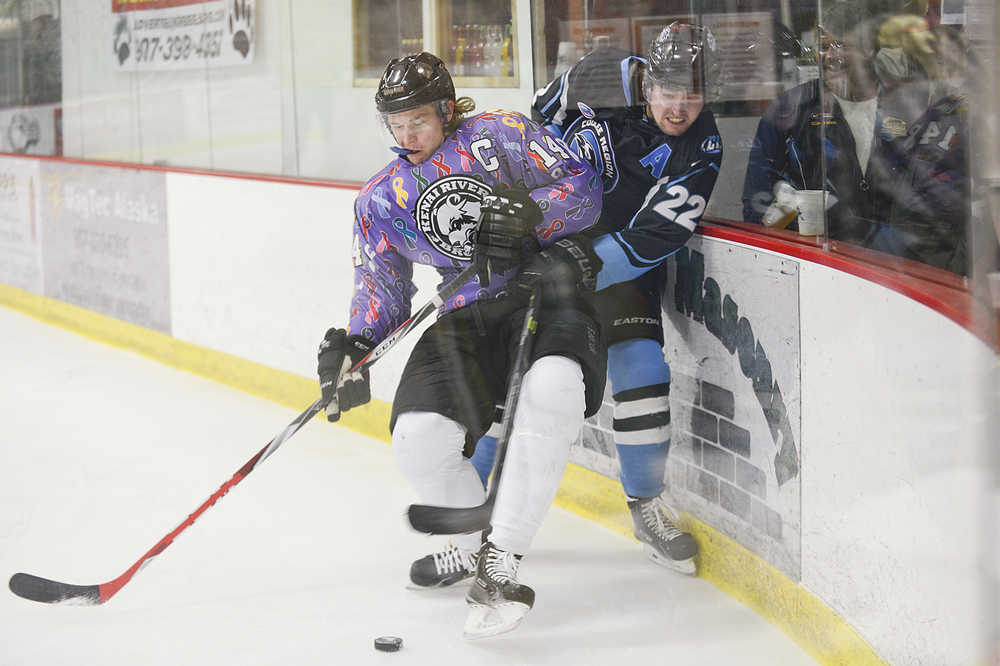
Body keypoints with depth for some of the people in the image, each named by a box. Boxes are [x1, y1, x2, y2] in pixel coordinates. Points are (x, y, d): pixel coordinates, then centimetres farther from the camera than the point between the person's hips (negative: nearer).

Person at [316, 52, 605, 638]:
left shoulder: (501, 135, 2)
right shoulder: (381, 199, 15)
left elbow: (583, 187, -4)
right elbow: (381, 284, 13)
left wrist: (526, 214, -23)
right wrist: (355, 348, -7)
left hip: (543, 291, -4)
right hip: (463, 319, 4)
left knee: (551, 390, -36)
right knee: (419, 436, -17)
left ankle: (502, 560, -31)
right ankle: (474, 541, 14)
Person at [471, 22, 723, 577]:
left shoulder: (699, 150, -18)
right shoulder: (603, 78, -17)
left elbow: (652, 239, -25)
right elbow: (532, 127, 1)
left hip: (620, 256, 1)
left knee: (642, 373, -11)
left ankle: (646, 504, 10)